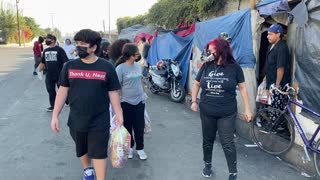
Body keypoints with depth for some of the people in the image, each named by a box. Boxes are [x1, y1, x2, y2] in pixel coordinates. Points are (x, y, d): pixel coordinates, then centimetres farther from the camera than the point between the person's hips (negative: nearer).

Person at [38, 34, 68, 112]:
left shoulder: (59, 50, -7)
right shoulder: (45, 51, 13)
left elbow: (65, 62, -12)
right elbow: (42, 62, 21)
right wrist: (39, 70, 7)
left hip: (59, 75, -6)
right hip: (49, 76, 6)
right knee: (50, 91, 9)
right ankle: (53, 105, 20)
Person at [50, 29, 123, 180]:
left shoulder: (106, 67, -8)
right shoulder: (69, 66, -2)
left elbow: (113, 93, -3)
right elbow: (63, 91, 3)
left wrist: (118, 115, -3)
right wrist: (55, 115, 1)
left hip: (99, 122, -3)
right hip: (76, 121, 4)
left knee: (99, 153, 4)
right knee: (82, 150, 23)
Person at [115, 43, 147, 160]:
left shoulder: (138, 66, 5)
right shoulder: (120, 68, -13)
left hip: (139, 101, 4)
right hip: (126, 102, -4)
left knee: (139, 126, 9)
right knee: (127, 126, 11)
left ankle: (140, 148, 23)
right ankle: (129, 147, 29)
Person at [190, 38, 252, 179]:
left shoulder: (234, 67, -7)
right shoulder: (206, 66, 0)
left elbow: (242, 88, -2)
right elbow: (196, 84, 11)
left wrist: (247, 109, -3)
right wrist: (194, 101, -1)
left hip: (227, 113, -3)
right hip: (206, 112, 3)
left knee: (227, 144, 2)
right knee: (207, 140, 17)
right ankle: (207, 165, 39)